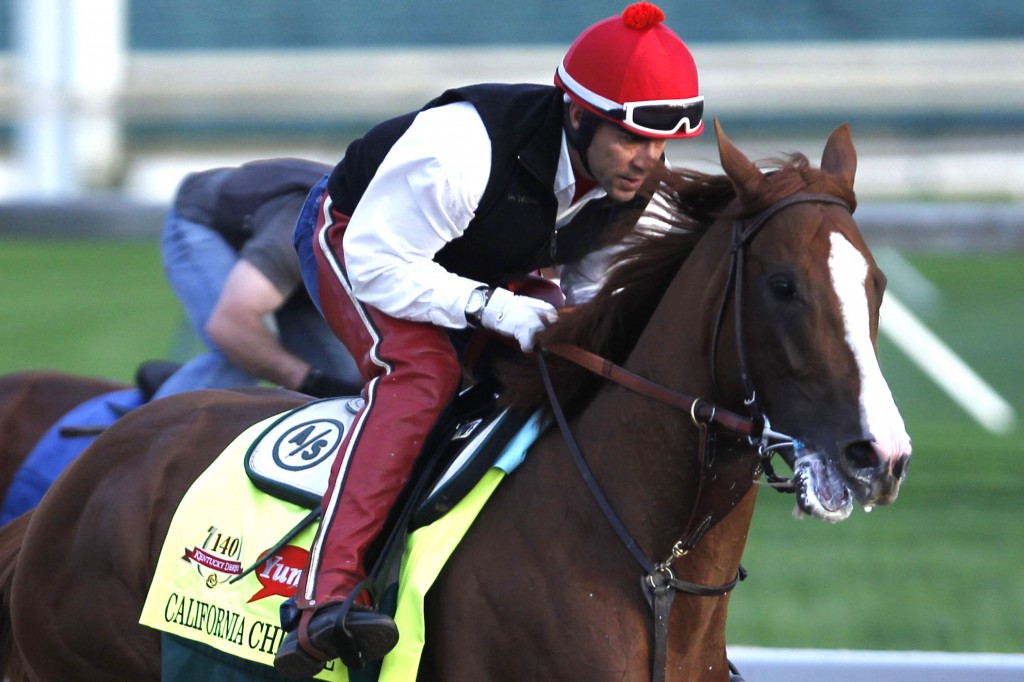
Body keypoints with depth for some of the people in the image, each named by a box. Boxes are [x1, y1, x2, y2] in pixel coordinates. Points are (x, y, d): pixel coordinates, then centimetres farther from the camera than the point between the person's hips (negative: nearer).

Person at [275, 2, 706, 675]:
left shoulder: (638, 186, -17)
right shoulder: (461, 151, -40)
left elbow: (594, 285, 0)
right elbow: (377, 265, -35)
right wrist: (493, 307, -41)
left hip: (487, 277, 7)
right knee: (423, 370, -34)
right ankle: (325, 596, -45)